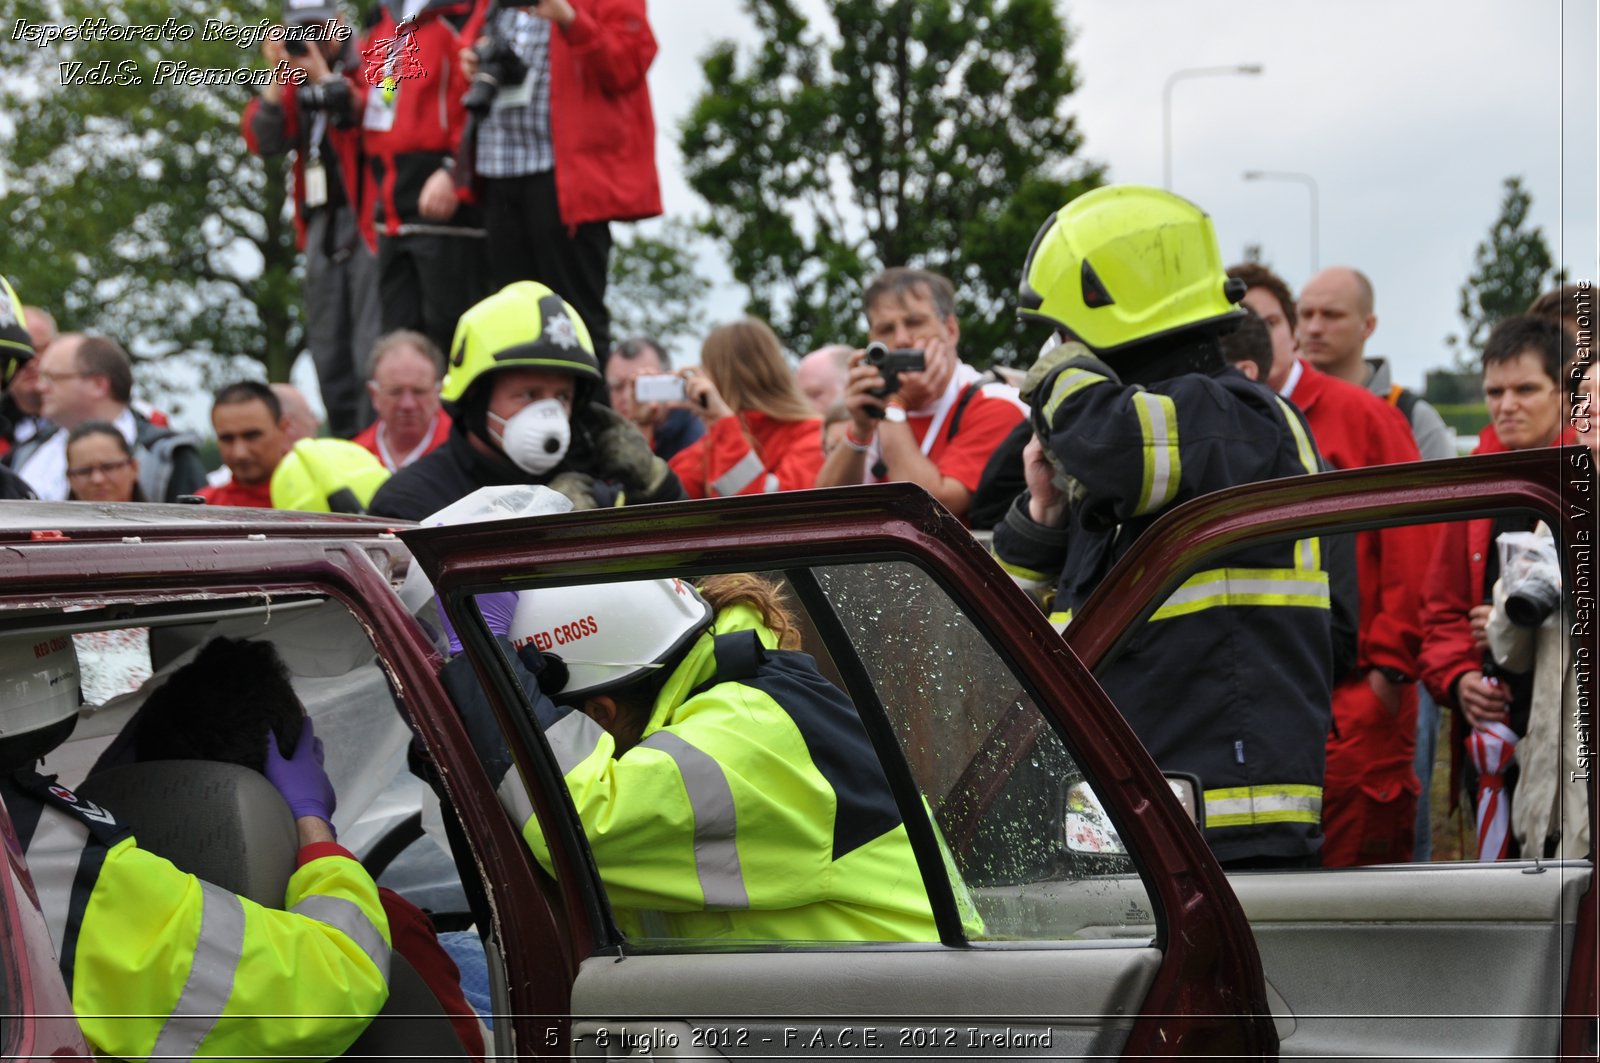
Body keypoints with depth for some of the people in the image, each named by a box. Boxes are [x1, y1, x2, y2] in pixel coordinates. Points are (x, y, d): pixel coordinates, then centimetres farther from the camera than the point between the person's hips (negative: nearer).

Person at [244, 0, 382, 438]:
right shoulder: (296, 75, 16)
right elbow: (263, 140, 5)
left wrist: (325, 77, -16)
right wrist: (276, 78, -4)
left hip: (366, 217, -7)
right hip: (321, 221, 7)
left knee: (372, 342, -14)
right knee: (327, 345, 8)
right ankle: (344, 438, 14)